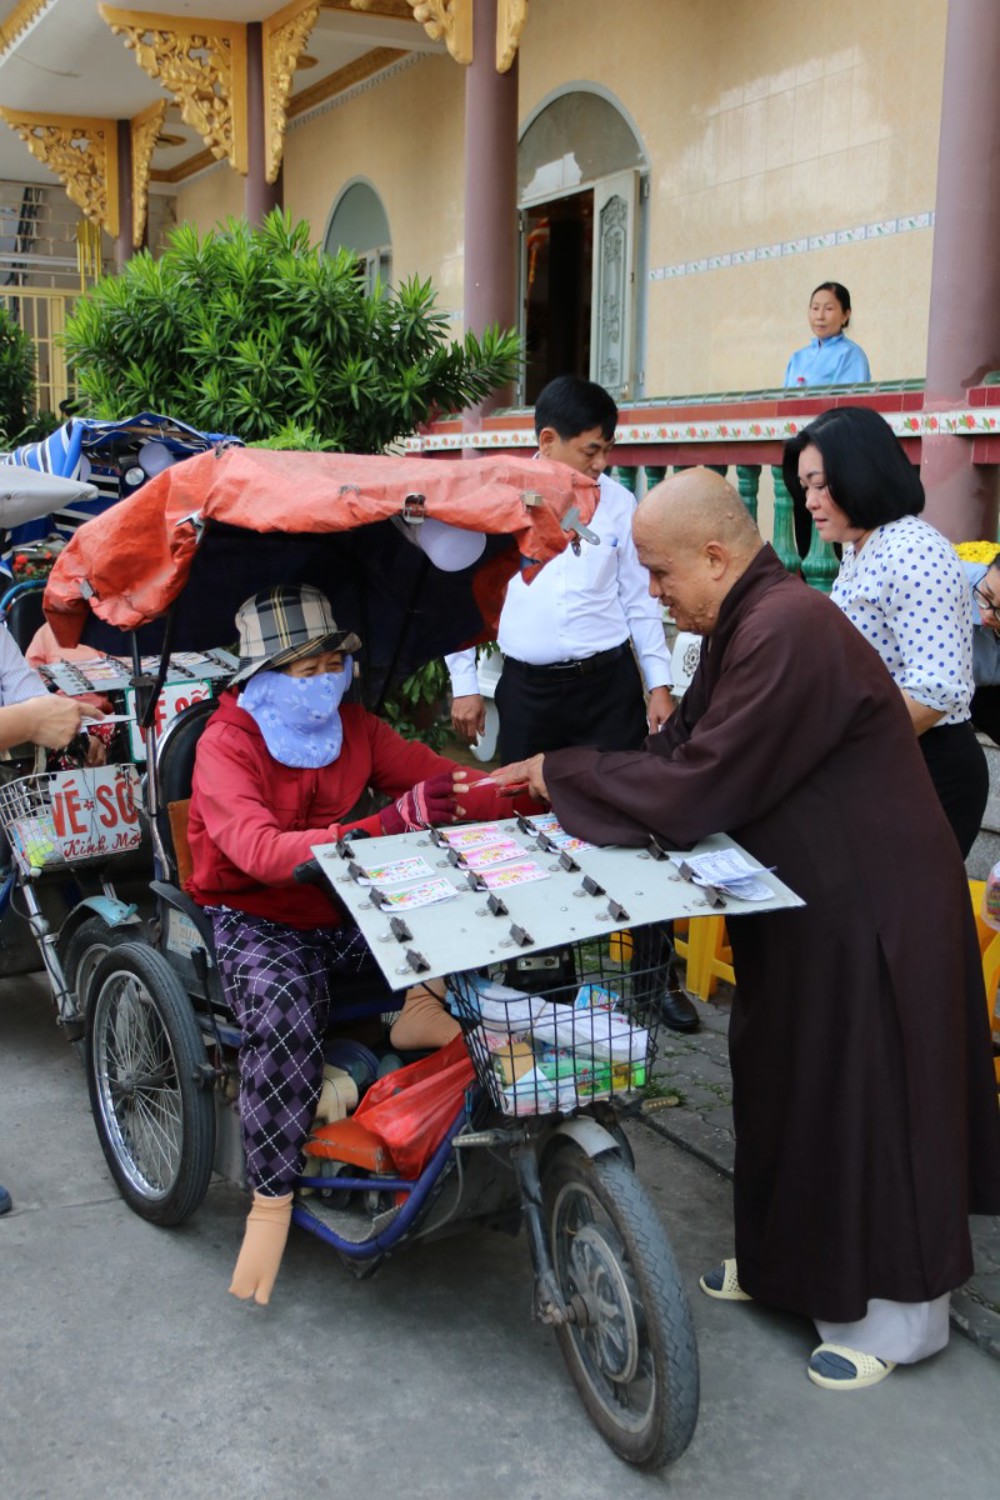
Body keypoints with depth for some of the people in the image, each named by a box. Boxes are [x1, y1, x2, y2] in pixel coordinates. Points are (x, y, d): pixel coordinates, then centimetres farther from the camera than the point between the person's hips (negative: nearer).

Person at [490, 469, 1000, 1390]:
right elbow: (682, 751, 9)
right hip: (809, 901, 10)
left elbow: (698, 789, -28)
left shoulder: (788, 633, -27)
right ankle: (788, 1262, 40)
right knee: (790, 1082, 21)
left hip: (867, 912, -10)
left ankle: (895, 1318, 23)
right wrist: (558, 776, 0)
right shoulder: (748, 623, 5)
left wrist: (567, 776, -15)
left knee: (864, 1099, 4)